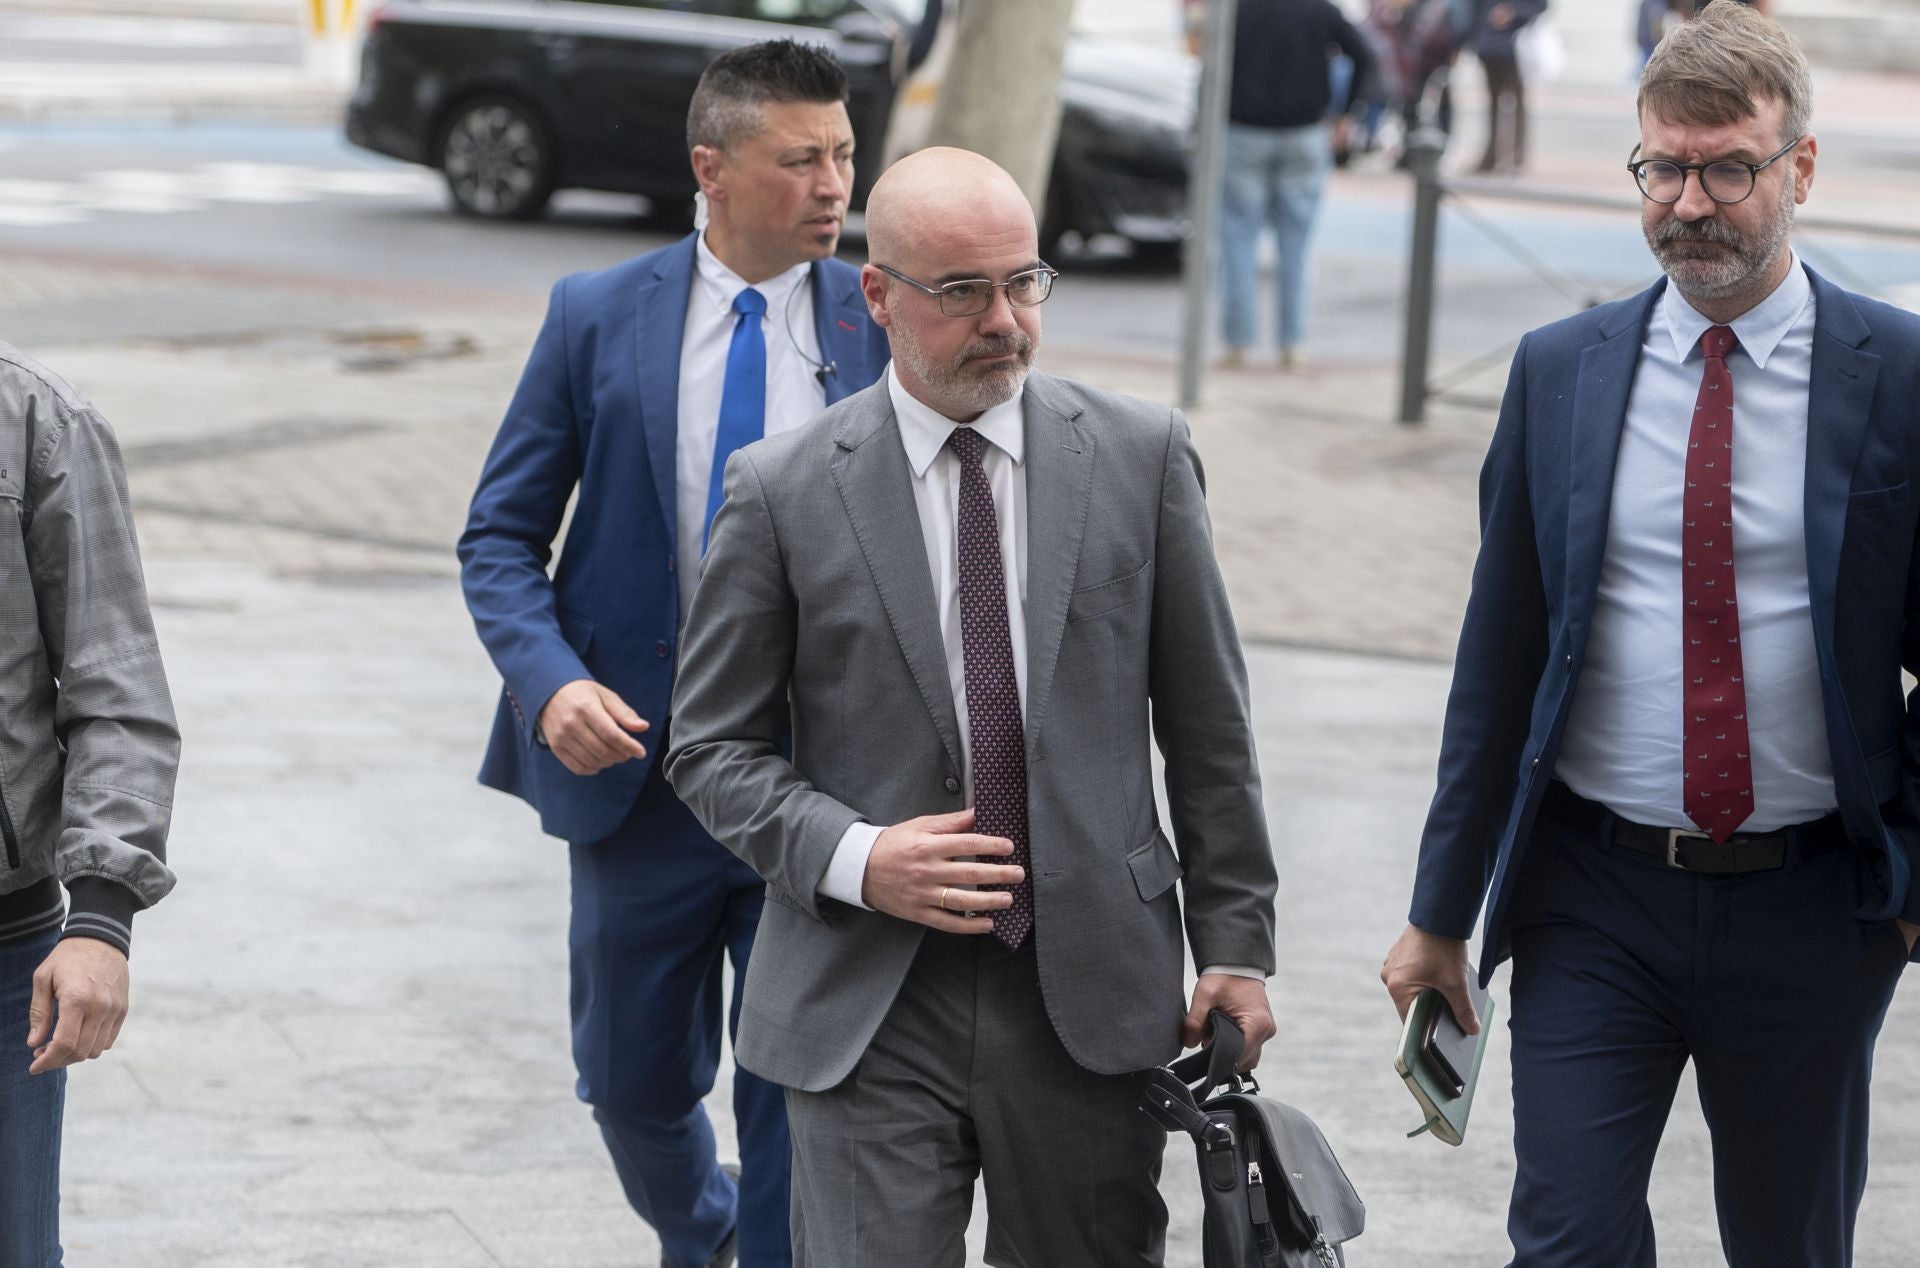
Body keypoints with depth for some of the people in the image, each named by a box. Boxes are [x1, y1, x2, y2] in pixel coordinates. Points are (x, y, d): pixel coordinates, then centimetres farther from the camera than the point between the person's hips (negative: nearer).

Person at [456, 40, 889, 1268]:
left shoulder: (881, 323, -3)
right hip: (639, 768, 1)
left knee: (799, 1097, -1)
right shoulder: (598, 317, -2)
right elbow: (502, 535, 0)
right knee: (635, 1079, 17)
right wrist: (550, 681, -16)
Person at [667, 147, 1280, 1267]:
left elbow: (1208, 723, 8)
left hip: (1095, 999, 1)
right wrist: (854, 859, -12)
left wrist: (1236, 946, 5)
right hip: (869, 1008, -1)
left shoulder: (1142, 455, 4)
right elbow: (715, 746, 5)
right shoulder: (781, 491, 0)